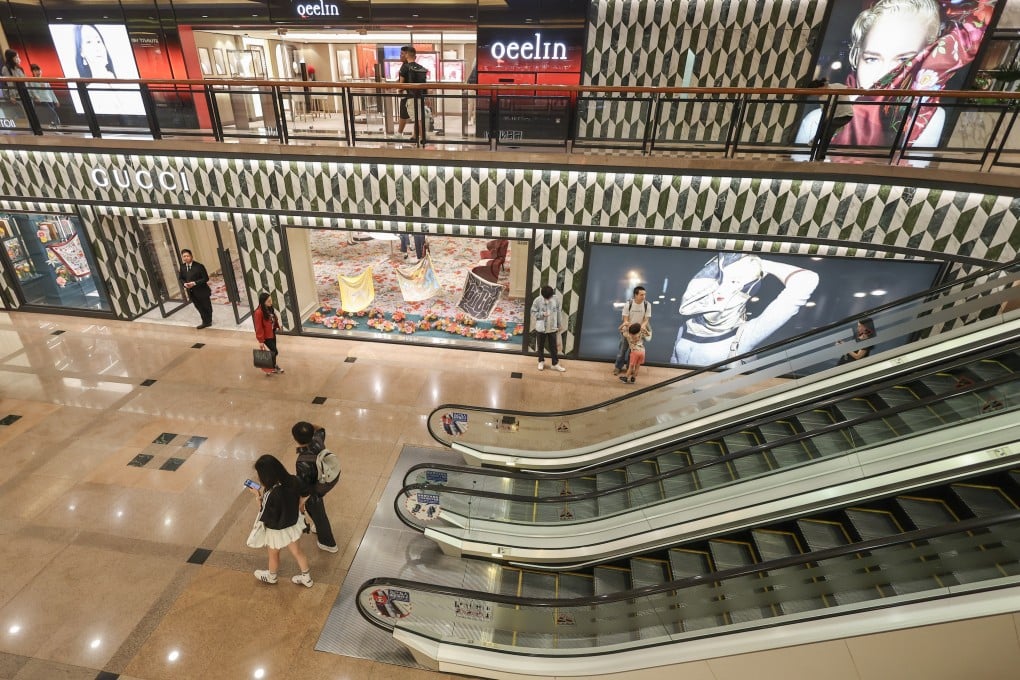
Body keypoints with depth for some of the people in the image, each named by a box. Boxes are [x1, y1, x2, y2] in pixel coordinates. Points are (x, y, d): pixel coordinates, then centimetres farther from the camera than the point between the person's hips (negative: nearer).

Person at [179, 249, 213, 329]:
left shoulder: (199, 266, -15)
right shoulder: (182, 267, 3)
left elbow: (206, 278, -16)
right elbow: (181, 278, 13)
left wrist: (194, 283, -24)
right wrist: (184, 283, -9)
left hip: (202, 291, -5)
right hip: (191, 292, 5)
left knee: (207, 307, 10)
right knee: (199, 308, 15)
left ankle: (208, 321, 28)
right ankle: (205, 322, 28)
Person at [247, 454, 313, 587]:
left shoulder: (271, 495, -39)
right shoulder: (292, 481, -21)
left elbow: (265, 518, -23)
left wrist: (259, 497, -18)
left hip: (277, 530, -5)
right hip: (293, 523, 5)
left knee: (273, 555, 27)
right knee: (297, 551, 27)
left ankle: (271, 576, 56)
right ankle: (306, 578, 45)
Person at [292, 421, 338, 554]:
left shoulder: (303, 463, -41)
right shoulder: (317, 441, -23)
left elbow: (305, 488, -28)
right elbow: (321, 430, 4)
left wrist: (301, 503, -11)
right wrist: (310, 426, -13)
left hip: (313, 494, -7)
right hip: (321, 485, 7)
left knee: (318, 515, 20)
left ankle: (329, 543, 45)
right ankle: (321, 528, 64)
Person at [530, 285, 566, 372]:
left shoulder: (555, 300, -6)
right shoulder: (537, 300, -12)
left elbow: (558, 313, 3)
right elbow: (533, 313, -7)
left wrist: (558, 326, 6)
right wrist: (542, 314, -24)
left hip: (552, 328, 1)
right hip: (540, 328, -1)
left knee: (553, 347, 8)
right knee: (541, 346, 13)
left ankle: (555, 364, 19)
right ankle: (541, 362, 31)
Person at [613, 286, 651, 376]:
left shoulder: (647, 305, -15)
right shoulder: (628, 304, -18)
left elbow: (646, 319, -11)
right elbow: (625, 319, -14)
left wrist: (643, 325, -32)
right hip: (627, 330, -1)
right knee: (623, 349, 9)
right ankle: (618, 367, 24)